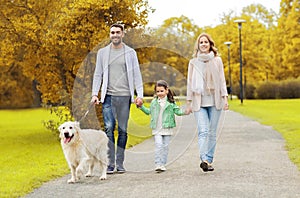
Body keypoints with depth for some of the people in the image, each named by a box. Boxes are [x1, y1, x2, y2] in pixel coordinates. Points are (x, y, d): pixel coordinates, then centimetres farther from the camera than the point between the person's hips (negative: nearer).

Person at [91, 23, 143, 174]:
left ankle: (120, 164, 8)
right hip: (108, 96, 0)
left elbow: (136, 75, 7)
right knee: (109, 129, -7)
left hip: (124, 96, 0)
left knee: (123, 130, 2)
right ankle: (110, 163, -4)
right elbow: (98, 74, 11)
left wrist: (139, 94, -3)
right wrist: (94, 93, 0)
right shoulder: (102, 52, 11)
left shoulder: (130, 53, 9)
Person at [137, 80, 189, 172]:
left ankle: (163, 164, 13)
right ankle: (158, 164, -12)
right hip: (157, 129, 0)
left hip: (167, 128, 0)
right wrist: (141, 106, 14)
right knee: (158, 145, -11)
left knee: (165, 146, 4)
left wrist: (184, 112, -13)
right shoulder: (154, 102, 9)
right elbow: (149, 111, 21)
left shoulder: (171, 102, 3)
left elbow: (177, 111, 4)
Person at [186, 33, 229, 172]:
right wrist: (188, 102, 6)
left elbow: (222, 80, 9)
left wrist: (225, 97, -1)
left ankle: (209, 160, 10)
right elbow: (190, 83, 10)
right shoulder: (193, 62, 9)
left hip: (215, 101, 1)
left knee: (212, 132, 3)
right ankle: (204, 159, -26)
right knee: (203, 131, -16)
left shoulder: (217, 60, 9)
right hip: (199, 102, -1)